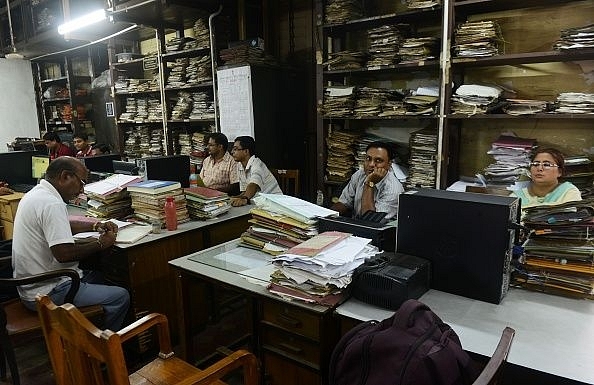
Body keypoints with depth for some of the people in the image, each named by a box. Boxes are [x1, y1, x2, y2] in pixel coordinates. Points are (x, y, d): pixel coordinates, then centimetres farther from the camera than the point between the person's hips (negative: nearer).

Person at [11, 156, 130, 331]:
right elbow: (64, 253, -29)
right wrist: (100, 244, -15)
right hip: (46, 293, -11)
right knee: (121, 297, -11)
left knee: (96, 276, 24)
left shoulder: (36, 193, 9)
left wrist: (96, 225, 12)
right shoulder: (52, 204, -24)